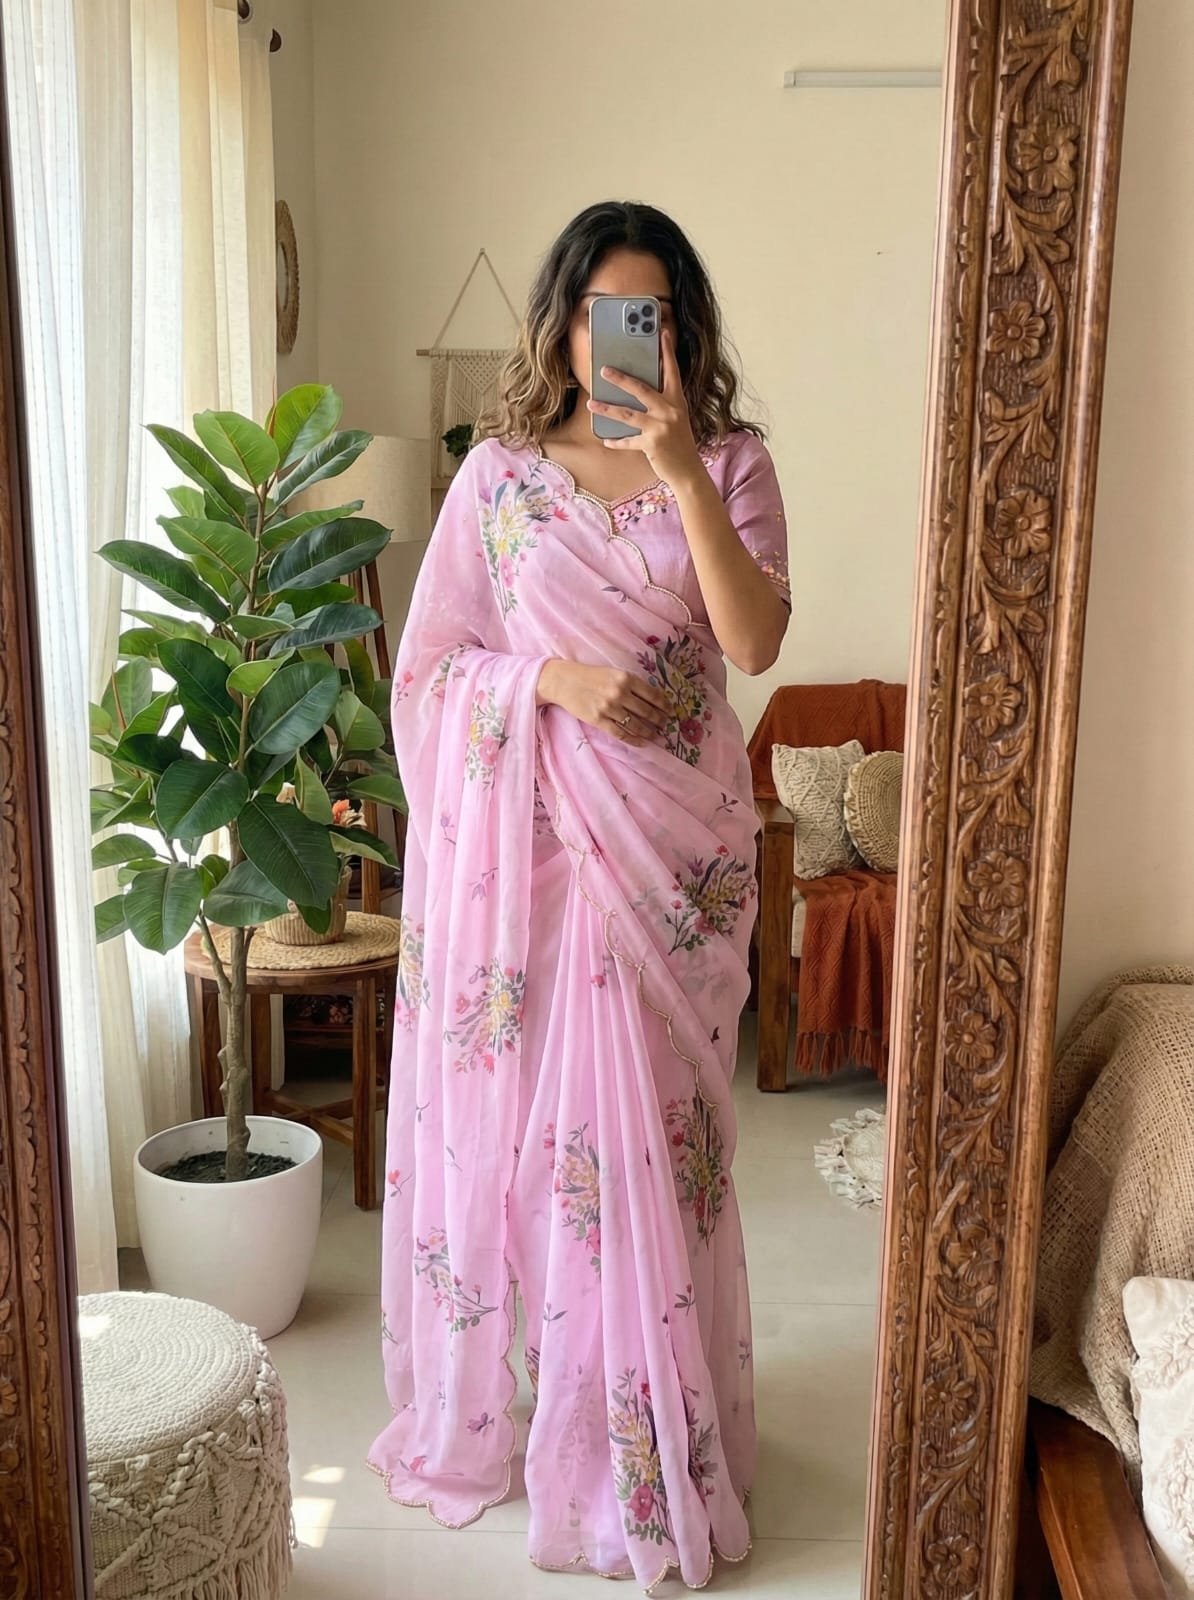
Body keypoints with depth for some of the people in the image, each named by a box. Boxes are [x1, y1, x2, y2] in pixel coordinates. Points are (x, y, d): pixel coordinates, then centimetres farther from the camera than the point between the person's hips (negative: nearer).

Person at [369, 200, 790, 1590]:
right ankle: (484, 1411, 31)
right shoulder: (501, 470, 4)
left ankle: (646, 1441, 26)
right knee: (507, 1110, 8)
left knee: (647, 1123, 6)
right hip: (521, 836, 1)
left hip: (674, 839, 0)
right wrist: (555, 678, -14)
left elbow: (754, 643, -12)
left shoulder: (731, 462, 3)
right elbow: (431, 660, 3)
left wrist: (682, 471, -19)